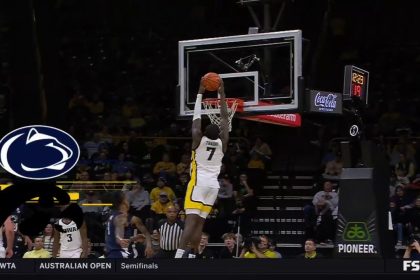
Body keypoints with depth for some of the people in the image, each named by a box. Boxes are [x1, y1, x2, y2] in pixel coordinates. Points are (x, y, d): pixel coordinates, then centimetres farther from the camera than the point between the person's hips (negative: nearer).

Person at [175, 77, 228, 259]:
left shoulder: (199, 140, 0)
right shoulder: (222, 143, 6)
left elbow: (196, 117, 5)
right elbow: (224, 119, 13)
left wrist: (200, 93, 10)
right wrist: (222, 94, 16)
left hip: (198, 183, -3)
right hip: (213, 185, 3)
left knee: (191, 221, -16)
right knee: (199, 222, 6)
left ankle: (179, 256, -28)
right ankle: (191, 256, 2)